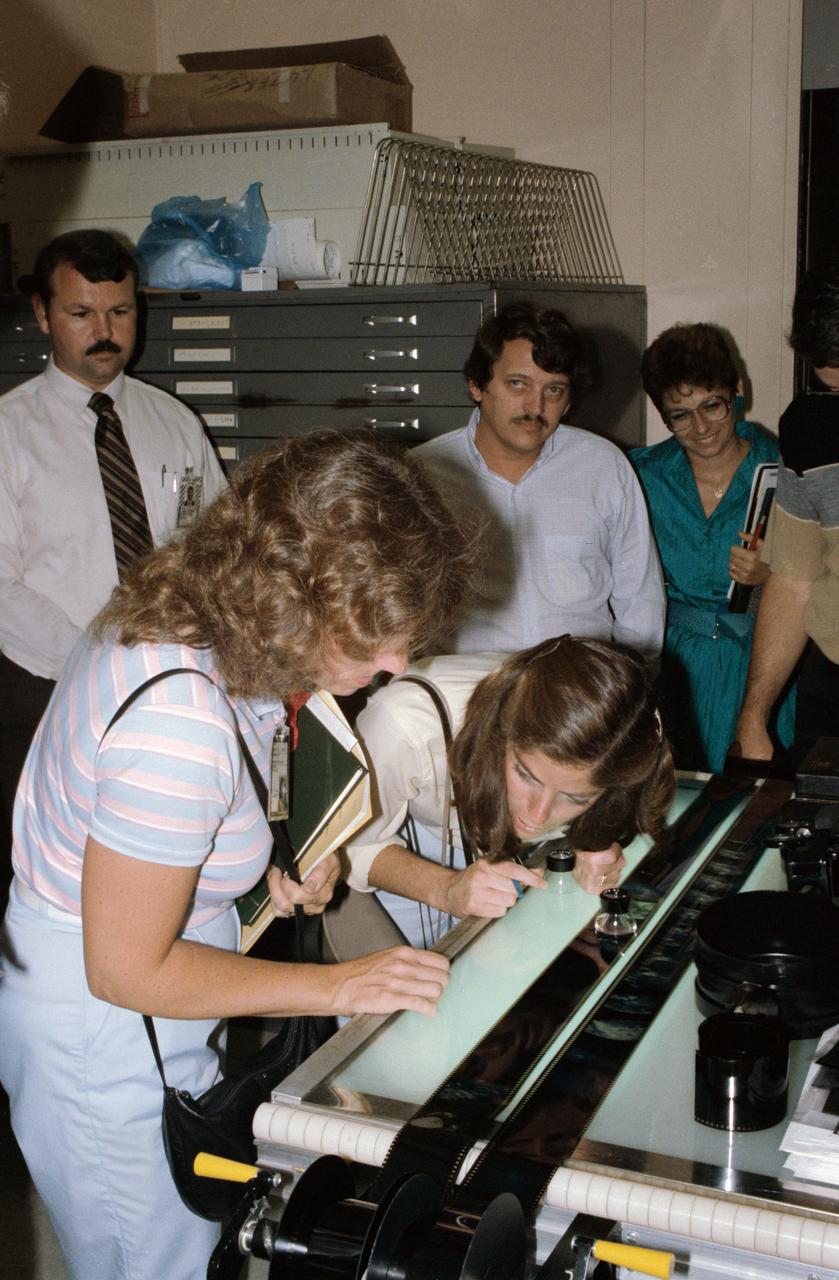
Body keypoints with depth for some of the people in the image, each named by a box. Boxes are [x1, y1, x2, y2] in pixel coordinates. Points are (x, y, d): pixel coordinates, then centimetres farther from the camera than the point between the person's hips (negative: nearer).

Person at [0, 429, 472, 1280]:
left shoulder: (189, 625, -7)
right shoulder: (178, 722, -35)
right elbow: (127, 970, -26)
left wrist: (274, 862, -5)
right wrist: (336, 986, -19)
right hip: (106, 1056, -9)